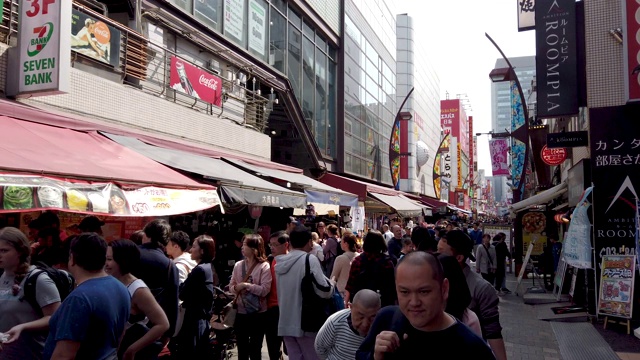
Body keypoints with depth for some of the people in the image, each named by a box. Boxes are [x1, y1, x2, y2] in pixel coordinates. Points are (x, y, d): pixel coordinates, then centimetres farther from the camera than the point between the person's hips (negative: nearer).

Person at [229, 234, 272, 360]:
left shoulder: (264, 266, -11)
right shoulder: (238, 265, 3)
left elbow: (264, 290, -18)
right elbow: (231, 286, 5)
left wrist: (246, 285, -21)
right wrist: (237, 288, -16)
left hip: (258, 313, -4)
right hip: (241, 312, 4)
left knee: (255, 349, 12)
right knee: (242, 349, 16)